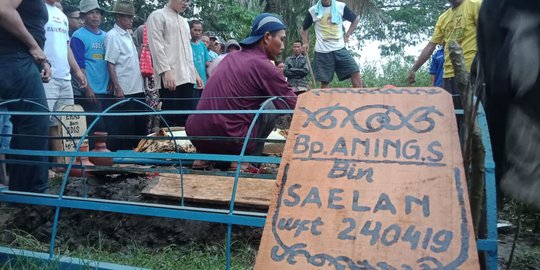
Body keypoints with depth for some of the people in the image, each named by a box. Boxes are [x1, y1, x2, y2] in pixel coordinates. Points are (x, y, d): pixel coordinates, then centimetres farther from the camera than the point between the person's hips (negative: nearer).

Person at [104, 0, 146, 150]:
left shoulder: (128, 35, 15)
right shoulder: (113, 36, -9)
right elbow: (110, 64, -14)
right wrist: (117, 89, -19)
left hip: (137, 89, 8)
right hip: (124, 91, -8)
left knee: (139, 125, 14)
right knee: (122, 128, -2)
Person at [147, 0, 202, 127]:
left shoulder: (184, 22, 24)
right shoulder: (157, 16, 1)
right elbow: (157, 46, -9)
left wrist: (195, 72, 19)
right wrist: (166, 71, -19)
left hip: (187, 76, 7)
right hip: (170, 77, -7)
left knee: (187, 117, 4)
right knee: (170, 118, -6)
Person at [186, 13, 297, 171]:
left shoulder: (232, 57, 16)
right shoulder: (265, 67, -6)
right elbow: (294, 107, 3)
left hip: (196, 135, 7)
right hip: (229, 139, -7)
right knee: (274, 105, 7)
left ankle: (204, 156, 18)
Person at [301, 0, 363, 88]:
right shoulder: (313, 11, 2)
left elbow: (356, 19, 17)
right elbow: (304, 28, 17)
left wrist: (347, 35, 9)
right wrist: (306, 43, 5)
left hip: (340, 48, 1)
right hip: (322, 51, -1)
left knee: (355, 72, -11)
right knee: (324, 82, 1)